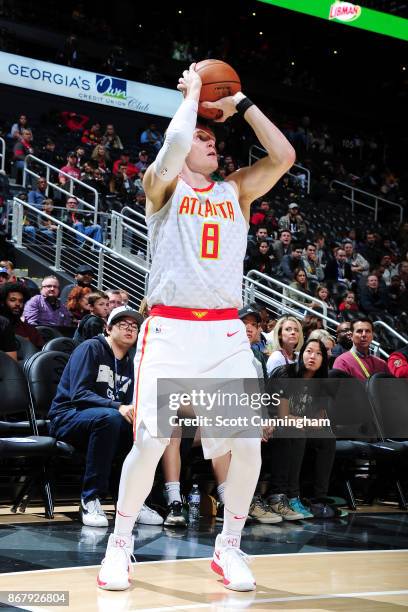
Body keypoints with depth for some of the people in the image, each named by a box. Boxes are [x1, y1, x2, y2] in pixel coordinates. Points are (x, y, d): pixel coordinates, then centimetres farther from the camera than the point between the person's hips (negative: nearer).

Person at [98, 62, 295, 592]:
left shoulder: (236, 190, 17)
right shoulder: (163, 185, 6)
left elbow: (283, 157, 3)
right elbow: (174, 141, -15)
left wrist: (241, 105, 7)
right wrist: (191, 93, 2)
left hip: (226, 333, 4)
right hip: (170, 330, -3)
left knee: (247, 445, -4)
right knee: (149, 444, -9)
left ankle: (228, 548, 16)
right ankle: (120, 545, 12)